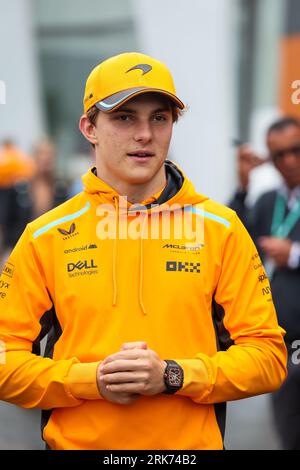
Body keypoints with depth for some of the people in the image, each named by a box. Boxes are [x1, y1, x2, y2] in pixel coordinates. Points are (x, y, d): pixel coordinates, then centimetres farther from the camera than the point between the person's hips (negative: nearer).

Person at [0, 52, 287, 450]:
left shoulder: (221, 229, 0)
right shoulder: (45, 237, -1)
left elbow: (268, 357, -3)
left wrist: (172, 376, -17)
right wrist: (91, 380, -17)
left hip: (193, 442, 0)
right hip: (77, 441, 0)